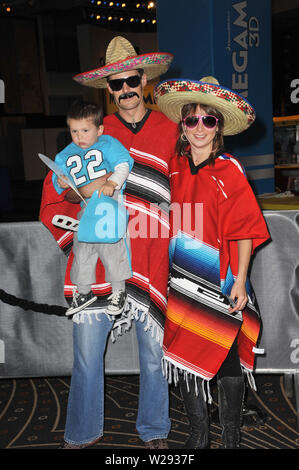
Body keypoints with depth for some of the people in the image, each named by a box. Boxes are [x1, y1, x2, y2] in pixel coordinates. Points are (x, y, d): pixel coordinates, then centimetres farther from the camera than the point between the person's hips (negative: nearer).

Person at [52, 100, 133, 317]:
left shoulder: (108, 144, -3)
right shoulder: (66, 155, 10)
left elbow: (123, 164, -14)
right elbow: (58, 178, 14)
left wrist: (112, 182, -30)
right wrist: (60, 183, -10)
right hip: (84, 208, 5)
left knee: (113, 247, -1)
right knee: (81, 250, 11)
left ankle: (118, 291, 19)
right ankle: (84, 292, 30)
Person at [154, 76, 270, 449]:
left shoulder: (229, 171, -6)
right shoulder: (175, 167, 5)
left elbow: (244, 230, -7)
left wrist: (240, 281, -11)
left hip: (221, 280, -4)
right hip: (182, 278, 4)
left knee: (227, 358, 4)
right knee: (185, 355, 11)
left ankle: (231, 439, 24)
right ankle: (198, 435, 30)